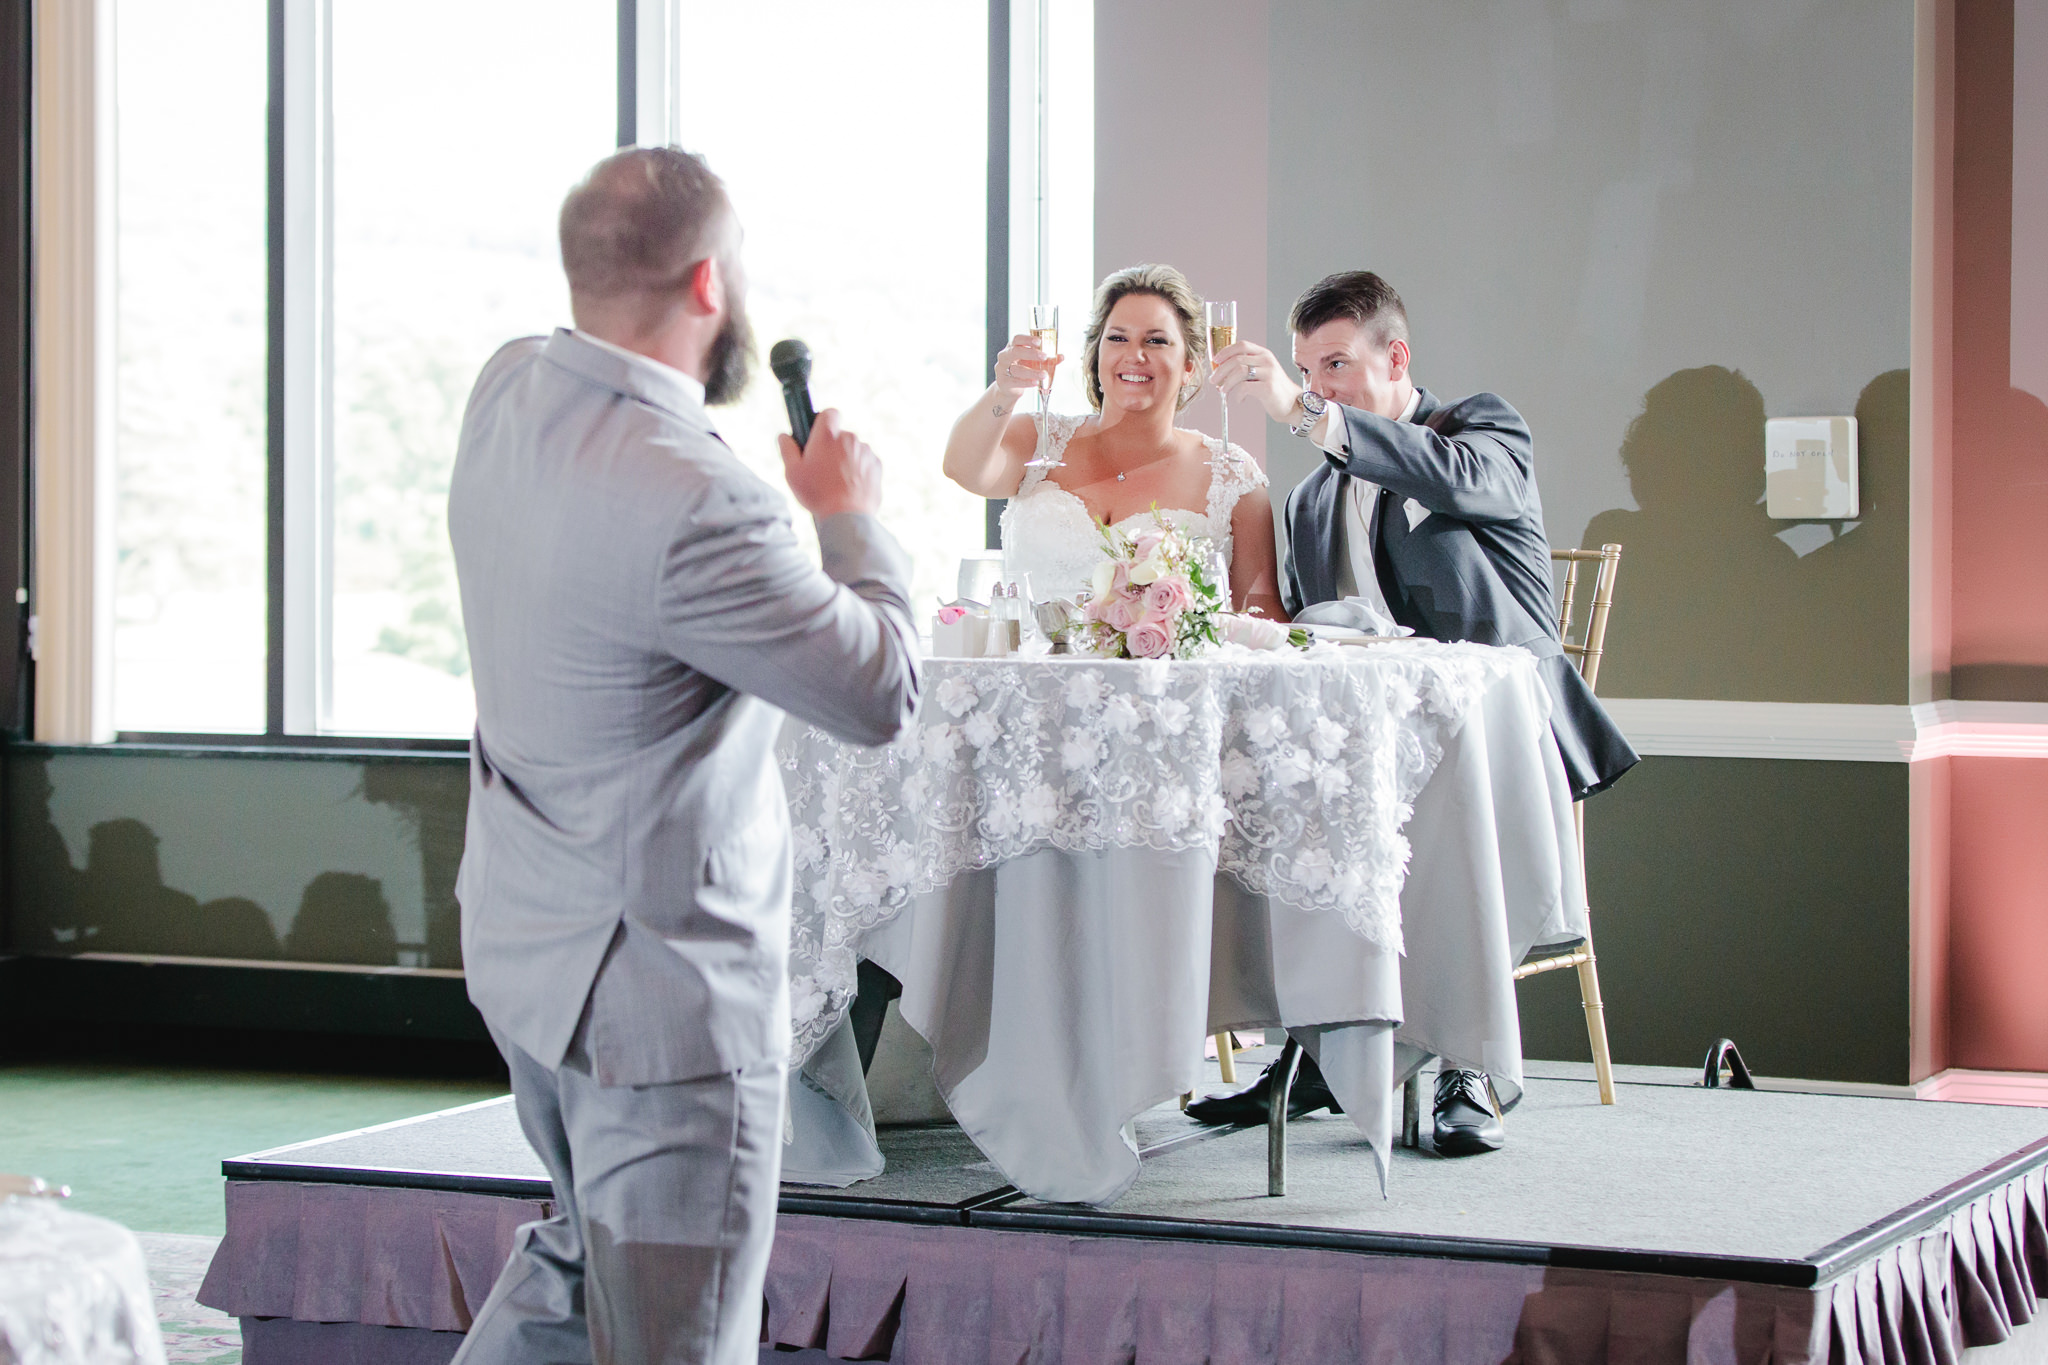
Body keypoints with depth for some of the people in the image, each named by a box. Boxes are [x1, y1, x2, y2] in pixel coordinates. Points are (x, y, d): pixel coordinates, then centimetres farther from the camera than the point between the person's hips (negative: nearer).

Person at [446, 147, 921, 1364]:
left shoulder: (507, 395, -2)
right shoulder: (692, 506, -29)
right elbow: (883, 693, -17)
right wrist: (851, 512, -2)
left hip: (523, 943, 9)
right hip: (663, 989, -9)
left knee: (585, 1251, 28)